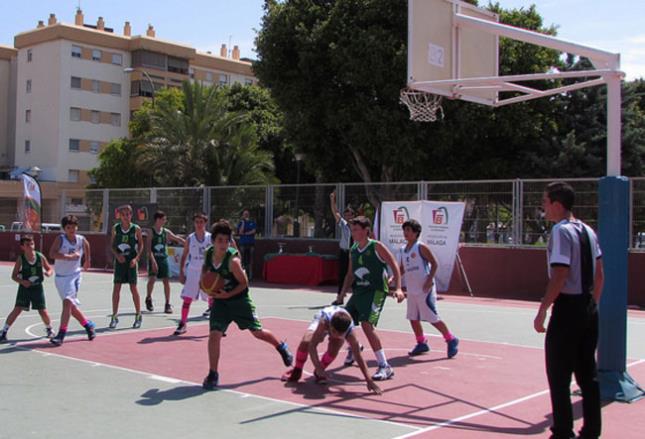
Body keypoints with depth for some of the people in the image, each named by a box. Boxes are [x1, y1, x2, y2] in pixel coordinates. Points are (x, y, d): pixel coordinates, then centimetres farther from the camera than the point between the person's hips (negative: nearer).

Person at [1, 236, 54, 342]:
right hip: (25, 287, -1)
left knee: (43, 311, 4)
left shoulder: (40, 257, -6)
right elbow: (14, 276, -4)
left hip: (38, 287, 1)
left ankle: (49, 329, 29)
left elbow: (49, 269, 6)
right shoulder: (20, 259, -10)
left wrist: (48, 273, -18)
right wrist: (22, 281, -23)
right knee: (17, 310, -10)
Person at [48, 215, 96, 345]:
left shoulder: (81, 239, -4)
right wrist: (69, 256, -35)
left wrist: (87, 260, 29)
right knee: (71, 306, 10)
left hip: (74, 275, -1)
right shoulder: (60, 239, -12)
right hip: (61, 277, 1)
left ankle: (61, 334, -16)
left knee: (67, 302, -17)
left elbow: (86, 246, 22)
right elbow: (52, 254, -28)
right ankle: (88, 325, 31)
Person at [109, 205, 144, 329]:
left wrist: (136, 258, -11)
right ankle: (114, 317, 7)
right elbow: (112, 245, 8)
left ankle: (138, 316, 14)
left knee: (133, 288, 1)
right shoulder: (115, 228, 1)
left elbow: (141, 245, 2)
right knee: (116, 287, 0)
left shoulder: (136, 229, -5)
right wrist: (117, 255, -10)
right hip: (119, 260, 2)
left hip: (131, 261, -2)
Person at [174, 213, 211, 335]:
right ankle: (182, 324, 8)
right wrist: (181, 272, 4)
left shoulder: (211, 238, -1)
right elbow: (184, 256, 8)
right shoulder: (190, 239, 1)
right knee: (187, 299, -2)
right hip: (193, 271, 1)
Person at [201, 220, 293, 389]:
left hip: (239, 300, -4)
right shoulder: (208, 253, -10)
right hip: (220, 301, 4)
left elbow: (244, 283, -18)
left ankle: (281, 347, 40)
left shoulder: (233, 260, -27)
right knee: (214, 334, -12)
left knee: (257, 332, 11)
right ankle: (213, 374, 0)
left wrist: (228, 294, -27)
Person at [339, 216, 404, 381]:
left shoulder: (377, 247, -11)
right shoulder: (353, 249, 9)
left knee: (367, 324, -24)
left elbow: (394, 266, -13)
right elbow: (350, 275, 18)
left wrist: (398, 288, -24)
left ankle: (385, 367, -19)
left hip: (375, 292, -7)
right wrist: (342, 294, 9)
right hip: (358, 292, 8)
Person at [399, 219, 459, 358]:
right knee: (413, 318, 10)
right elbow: (402, 269, 20)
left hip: (424, 289, -8)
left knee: (433, 318, -6)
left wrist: (429, 280, -20)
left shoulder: (421, 247, -10)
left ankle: (451, 340, 7)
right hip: (411, 290, 8)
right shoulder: (402, 250, 12)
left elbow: (434, 263, -11)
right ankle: (421, 343, 24)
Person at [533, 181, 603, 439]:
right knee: (587, 374, 14)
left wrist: (542, 311, -17)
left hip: (567, 309, -8)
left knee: (559, 376, 1)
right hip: (589, 309, 8)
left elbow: (560, 275, -21)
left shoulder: (561, 231, -14)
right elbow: (599, 275, 14)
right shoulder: (587, 231, 11)